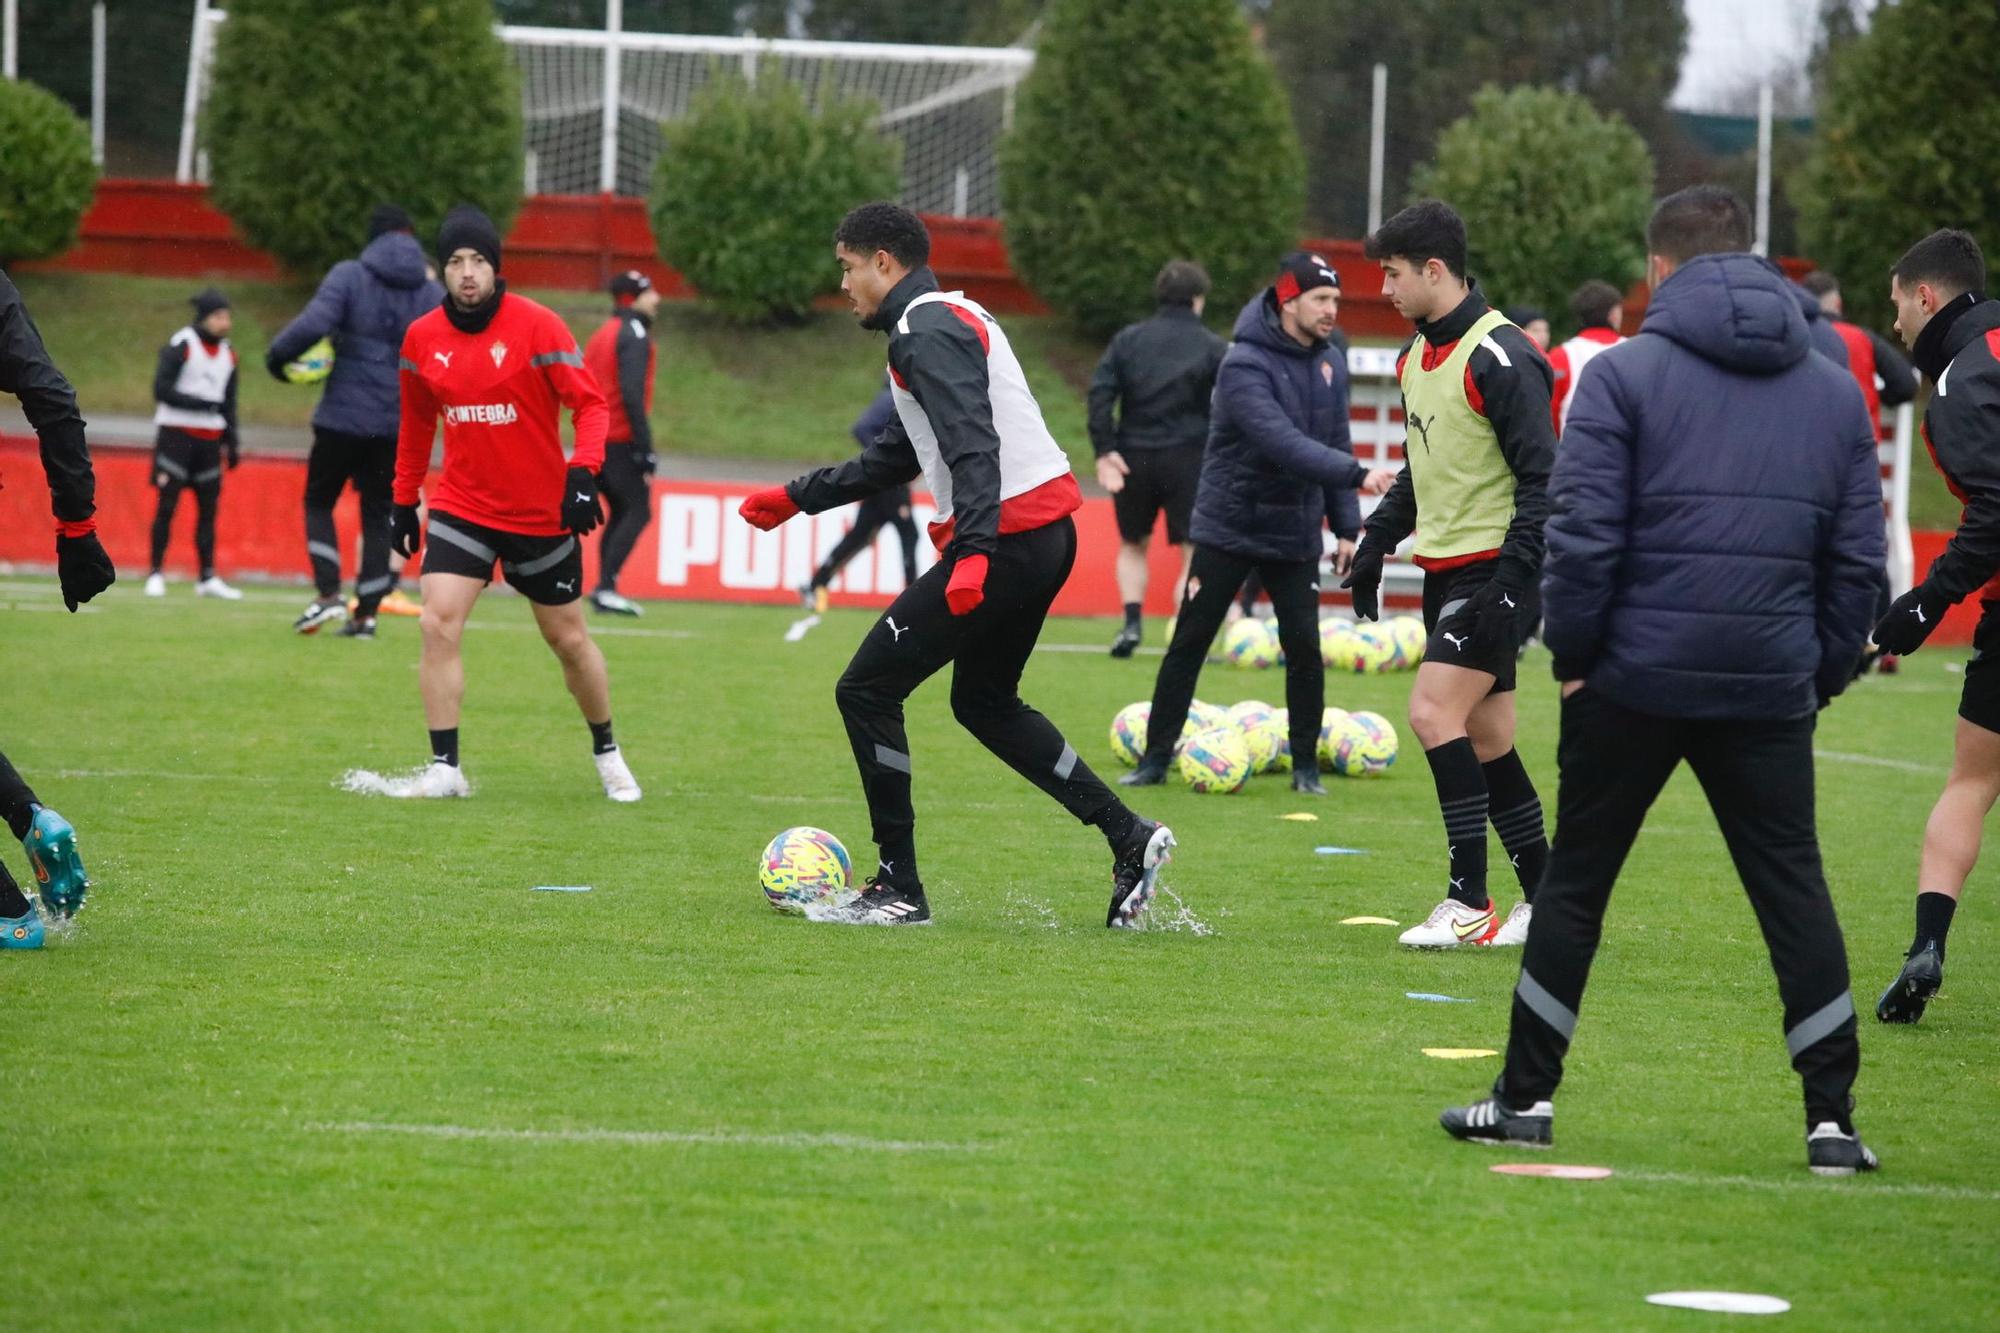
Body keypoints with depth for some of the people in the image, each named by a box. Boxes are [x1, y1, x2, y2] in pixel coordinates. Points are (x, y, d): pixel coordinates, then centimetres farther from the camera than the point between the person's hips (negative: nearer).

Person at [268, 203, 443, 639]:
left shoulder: (350, 276, -6)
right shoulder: (432, 292, 4)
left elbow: (313, 324, -20)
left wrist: (277, 356, -5)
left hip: (343, 418, -3)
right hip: (399, 426, 3)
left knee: (319, 502, 13)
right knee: (379, 515, 12)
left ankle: (328, 595, -3)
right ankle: (366, 613, 7)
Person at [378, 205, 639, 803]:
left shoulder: (538, 326, -13)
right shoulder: (422, 338, -1)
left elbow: (589, 402, -13)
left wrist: (583, 473, -27)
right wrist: (404, 500, 16)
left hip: (542, 514, -2)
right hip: (461, 505, 2)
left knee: (569, 638, 11)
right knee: (438, 624, -16)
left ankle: (608, 755, 32)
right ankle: (444, 769, -11)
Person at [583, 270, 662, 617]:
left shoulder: (602, 334, 18)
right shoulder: (634, 334, -10)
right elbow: (632, 394, -19)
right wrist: (646, 448, -20)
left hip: (596, 440, 9)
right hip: (622, 441, -9)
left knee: (620, 514, 14)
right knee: (638, 513, -8)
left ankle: (606, 591, 9)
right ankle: (605, 587, -18)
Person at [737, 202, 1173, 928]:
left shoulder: (928, 330, -11)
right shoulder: (947, 320, 21)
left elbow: (971, 445, -25)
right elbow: (897, 455, 29)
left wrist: (973, 551, -35)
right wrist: (797, 498, 32)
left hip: (1005, 537, -10)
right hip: (1049, 535, 10)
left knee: (866, 691, -2)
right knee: (984, 702, 25)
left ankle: (899, 889, 2)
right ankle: (1128, 838, 17)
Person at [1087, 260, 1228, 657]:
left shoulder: (1128, 339, 8)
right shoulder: (1213, 348, 2)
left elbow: (1100, 393, -3)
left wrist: (1104, 450, -6)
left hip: (1133, 458, 2)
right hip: (1188, 457, -2)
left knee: (1133, 545, 20)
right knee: (1194, 551, 2)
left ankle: (1132, 620, 2)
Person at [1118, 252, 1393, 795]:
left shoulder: (1329, 363, 2)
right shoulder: (1245, 364, -19)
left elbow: (1335, 442, 10)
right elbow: (1283, 443, -32)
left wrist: (1345, 526, 5)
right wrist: (1357, 475, -40)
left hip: (1295, 534, 4)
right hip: (1230, 527, -4)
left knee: (1304, 647, -3)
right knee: (1189, 644, 0)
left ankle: (1305, 765, 10)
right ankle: (1156, 759, 11)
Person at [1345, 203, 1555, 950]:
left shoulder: (1499, 357, -15)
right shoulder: (1417, 357, 14)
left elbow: (1542, 476, -18)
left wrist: (1513, 578, -24)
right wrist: (1376, 543, 19)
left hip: (1493, 574, -9)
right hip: (1445, 572, 9)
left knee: (1435, 713, -16)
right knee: (1485, 740, 9)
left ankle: (1470, 904, -13)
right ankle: (1545, 900, 15)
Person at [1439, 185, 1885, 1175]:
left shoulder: (1623, 374, -4)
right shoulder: (1835, 392, 10)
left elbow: (1582, 533, -10)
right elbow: (1858, 558, 9)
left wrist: (1573, 656, 0)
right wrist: (1824, 675, 15)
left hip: (1634, 683, -2)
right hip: (1770, 687, 3)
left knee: (1575, 881, 9)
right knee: (1794, 889, 7)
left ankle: (1526, 1099, 13)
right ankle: (1832, 1120, 3)